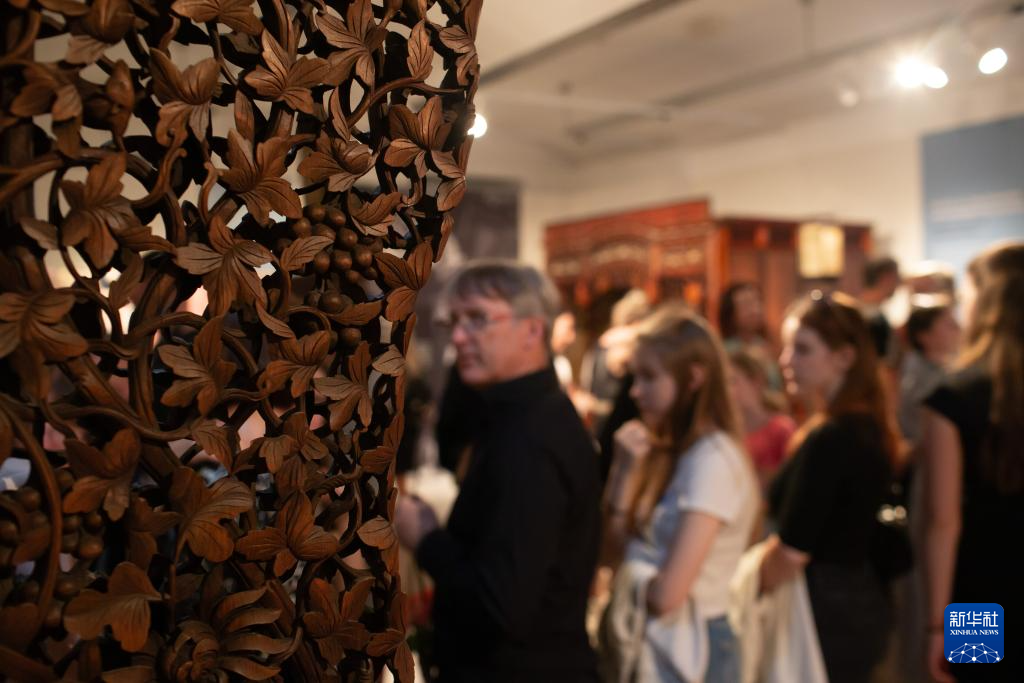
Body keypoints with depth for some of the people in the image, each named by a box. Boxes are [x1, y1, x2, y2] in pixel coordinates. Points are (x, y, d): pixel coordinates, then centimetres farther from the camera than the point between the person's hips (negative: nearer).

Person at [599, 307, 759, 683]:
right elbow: (613, 553, 4)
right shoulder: (669, 451, 8)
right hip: (646, 643, 8)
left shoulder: (713, 459, -19)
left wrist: (631, 586, -2)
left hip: (684, 650, -7)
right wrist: (624, 471, -7)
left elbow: (668, 592, -23)